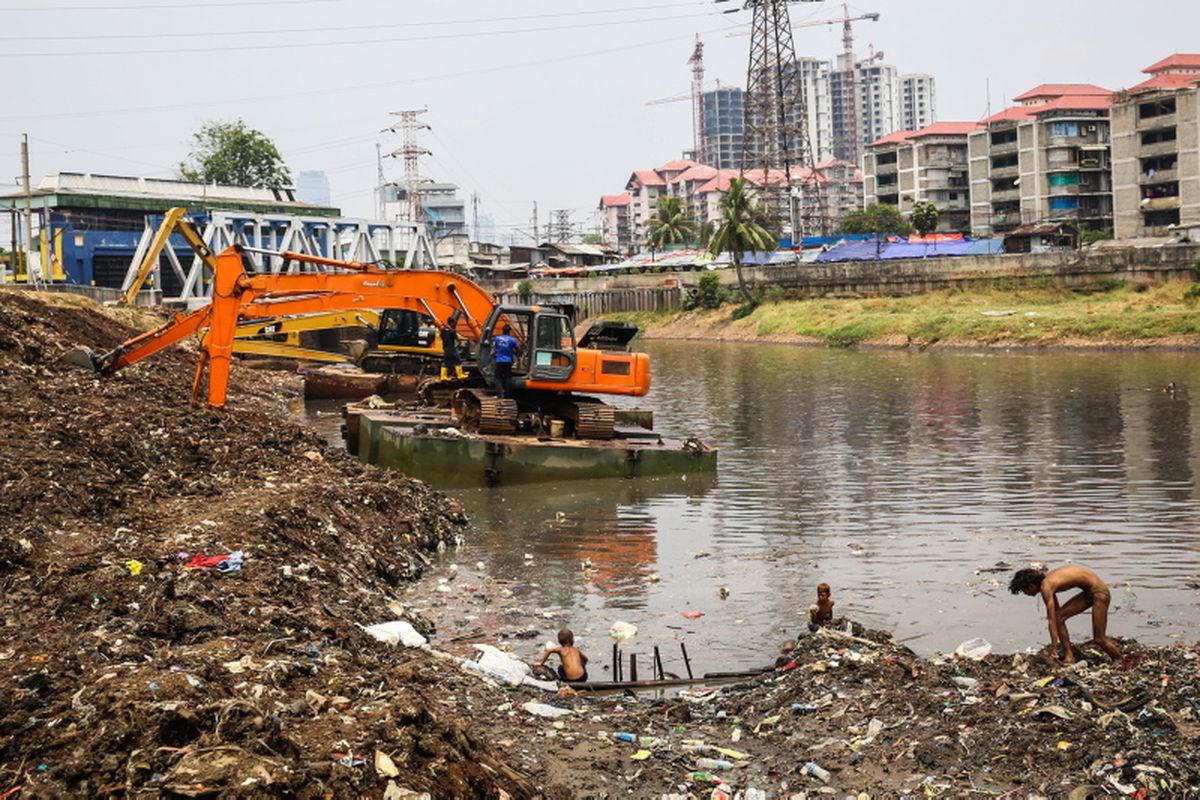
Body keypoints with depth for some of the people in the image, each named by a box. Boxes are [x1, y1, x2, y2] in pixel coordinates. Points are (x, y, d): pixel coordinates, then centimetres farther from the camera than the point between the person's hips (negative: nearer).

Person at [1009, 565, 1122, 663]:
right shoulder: (1047, 580, 7)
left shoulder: (1046, 587, -20)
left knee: (1099, 639, -6)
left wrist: (1054, 650, -22)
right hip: (1088, 592, 9)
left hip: (1099, 592, -9)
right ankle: (1069, 657, 2)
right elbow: (1054, 617, 17)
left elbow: (1051, 620, -23)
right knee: (1059, 616, 0)